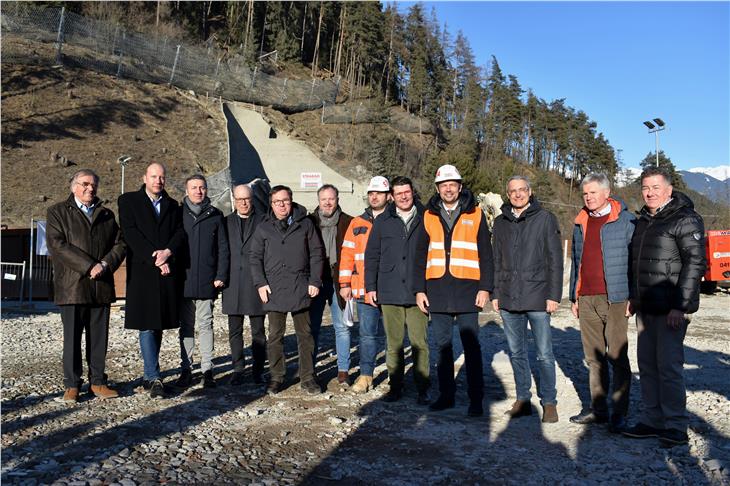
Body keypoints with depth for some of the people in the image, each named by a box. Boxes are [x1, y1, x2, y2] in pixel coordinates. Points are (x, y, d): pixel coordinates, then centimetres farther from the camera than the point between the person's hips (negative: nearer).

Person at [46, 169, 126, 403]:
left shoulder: (107, 215, 16)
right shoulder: (58, 212, 5)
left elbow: (120, 244, 9)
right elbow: (57, 245, -9)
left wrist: (105, 265, -10)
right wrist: (89, 266, -16)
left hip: (102, 286, 3)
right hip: (72, 286, -3)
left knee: (99, 338, 7)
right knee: (72, 338, 3)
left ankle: (97, 382, 17)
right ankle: (72, 385, 13)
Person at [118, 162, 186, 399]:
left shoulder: (172, 205, 17)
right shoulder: (128, 201, 6)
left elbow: (180, 233, 7)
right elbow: (130, 233, -5)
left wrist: (168, 252, -13)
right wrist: (154, 259, -13)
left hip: (168, 272, 4)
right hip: (142, 271, -3)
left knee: (159, 325, 8)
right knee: (146, 326, -6)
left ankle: (149, 375, 18)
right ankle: (154, 378, -6)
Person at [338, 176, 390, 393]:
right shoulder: (357, 223, 11)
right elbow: (347, 254, 10)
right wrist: (345, 284, 4)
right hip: (363, 291, 2)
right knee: (367, 335, 6)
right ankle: (365, 375, 16)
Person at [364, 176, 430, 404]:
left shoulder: (425, 219, 4)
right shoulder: (382, 221, 8)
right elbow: (371, 256, 10)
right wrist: (370, 287, 5)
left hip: (417, 292, -2)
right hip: (389, 292, 2)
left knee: (420, 342, 0)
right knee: (394, 343, 10)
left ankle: (422, 389, 11)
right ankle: (395, 387, 20)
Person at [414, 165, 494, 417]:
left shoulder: (475, 214, 4)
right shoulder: (429, 217, 11)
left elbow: (486, 254, 3)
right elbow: (420, 256, 12)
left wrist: (485, 287, -6)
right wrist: (419, 289, 5)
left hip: (467, 290, -3)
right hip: (437, 290, 3)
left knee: (471, 345, 1)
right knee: (442, 345, 10)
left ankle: (476, 399, 9)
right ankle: (446, 394, 21)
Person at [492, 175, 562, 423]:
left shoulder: (545, 218, 0)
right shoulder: (500, 222, 11)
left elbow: (555, 260, -2)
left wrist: (554, 294, -8)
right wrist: (495, 293, 11)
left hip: (537, 298, -4)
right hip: (509, 299, 4)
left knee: (544, 354, 1)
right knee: (516, 352, 11)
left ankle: (549, 403, 12)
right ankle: (522, 400, 23)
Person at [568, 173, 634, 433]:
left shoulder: (626, 221, -2)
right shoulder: (580, 223, 16)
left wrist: (633, 297, -11)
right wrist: (574, 297, 17)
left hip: (614, 299, -6)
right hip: (586, 299, 6)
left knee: (618, 357, -1)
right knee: (594, 357, 11)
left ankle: (619, 414, 7)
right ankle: (598, 409, 20)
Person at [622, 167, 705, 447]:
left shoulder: (686, 220, -8)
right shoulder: (643, 221, 16)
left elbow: (695, 264, -14)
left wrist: (680, 306, -18)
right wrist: (632, 298, 18)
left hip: (670, 310, -8)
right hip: (645, 308, 8)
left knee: (668, 366, -3)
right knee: (647, 366, 11)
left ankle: (676, 426, 9)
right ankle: (653, 420, 22)